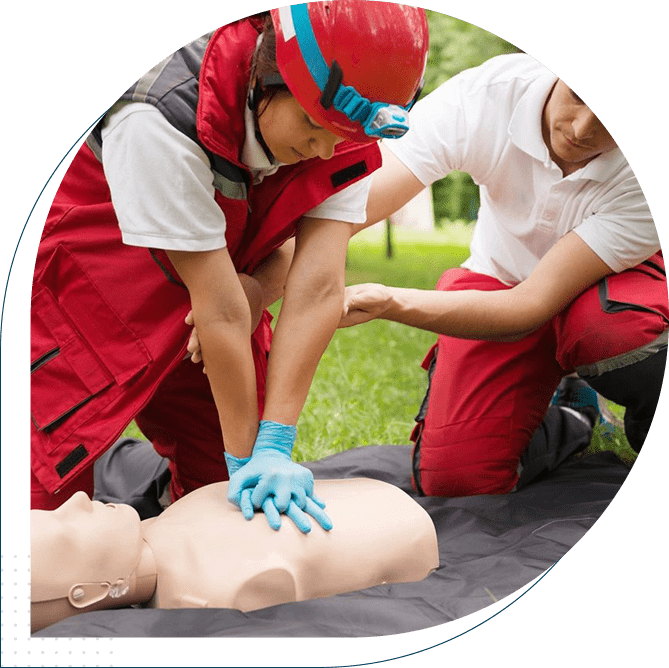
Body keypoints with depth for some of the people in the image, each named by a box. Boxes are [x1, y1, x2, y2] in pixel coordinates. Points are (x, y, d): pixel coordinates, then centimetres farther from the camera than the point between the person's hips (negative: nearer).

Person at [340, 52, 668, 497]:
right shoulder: (484, 94, -29)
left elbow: (534, 306, -35)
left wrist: (385, 302, -47)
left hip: (612, 286, -1)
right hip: (501, 277, 2)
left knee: (617, 329, -41)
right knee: (454, 480, -15)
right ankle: (569, 411, 17)